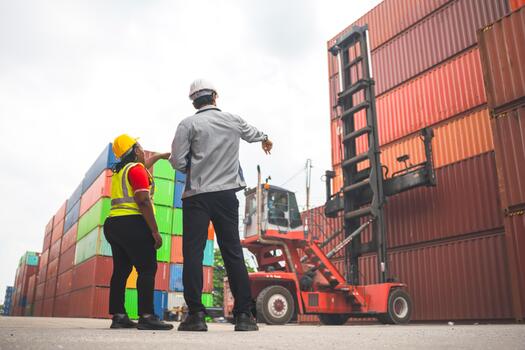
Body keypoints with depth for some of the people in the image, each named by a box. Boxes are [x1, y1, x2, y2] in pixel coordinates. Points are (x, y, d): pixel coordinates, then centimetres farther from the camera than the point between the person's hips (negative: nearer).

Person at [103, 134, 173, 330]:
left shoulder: (120, 170, 22)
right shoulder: (136, 169, -5)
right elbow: (143, 201, -16)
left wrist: (159, 156, 58)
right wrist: (155, 231, -16)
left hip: (113, 223, 9)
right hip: (132, 224, -9)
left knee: (121, 270, 8)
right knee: (147, 268, -10)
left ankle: (118, 316, 7)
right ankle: (146, 316, -17)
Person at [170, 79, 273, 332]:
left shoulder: (189, 124, 0)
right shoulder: (233, 121, 11)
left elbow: (177, 162, -6)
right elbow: (252, 133, 33)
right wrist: (265, 138, 56)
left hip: (197, 195, -3)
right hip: (226, 194, 3)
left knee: (193, 252, 0)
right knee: (233, 252, 5)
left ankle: (196, 314, -2)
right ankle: (244, 314, 6)